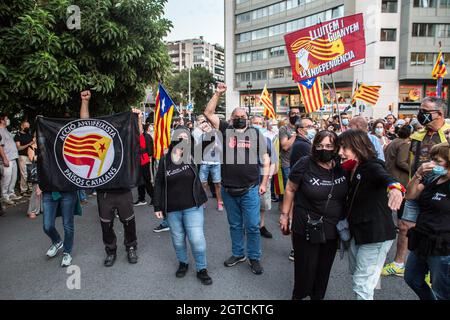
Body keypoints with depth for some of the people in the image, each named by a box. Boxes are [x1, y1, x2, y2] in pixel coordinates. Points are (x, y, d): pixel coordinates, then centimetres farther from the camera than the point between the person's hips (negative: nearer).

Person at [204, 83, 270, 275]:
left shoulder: (256, 133, 4)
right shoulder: (225, 130, 5)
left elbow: (265, 159, 5)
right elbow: (208, 113, 0)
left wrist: (264, 182, 0)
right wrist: (218, 94, -6)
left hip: (250, 190, -1)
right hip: (228, 190, 2)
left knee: (252, 226, 5)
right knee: (235, 225, 17)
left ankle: (254, 258, 22)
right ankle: (237, 254, 33)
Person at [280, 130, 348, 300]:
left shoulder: (341, 167, -4)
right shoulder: (305, 164, -16)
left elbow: (346, 194, 11)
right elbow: (290, 189, -6)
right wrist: (284, 215, -4)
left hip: (333, 229, 4)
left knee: (324, 267, 19)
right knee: (305, 267, 8)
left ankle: (318, 296, 42)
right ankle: (298, 295, 35)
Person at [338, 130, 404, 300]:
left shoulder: (372, 167, -19)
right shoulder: (353, 170, 6)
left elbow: (386, 177, -41)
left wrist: (395, 187, -62)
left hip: (376, 234, -9)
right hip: (358, 232, 9)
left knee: (361, 286, -3)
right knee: (356, 275, 26)